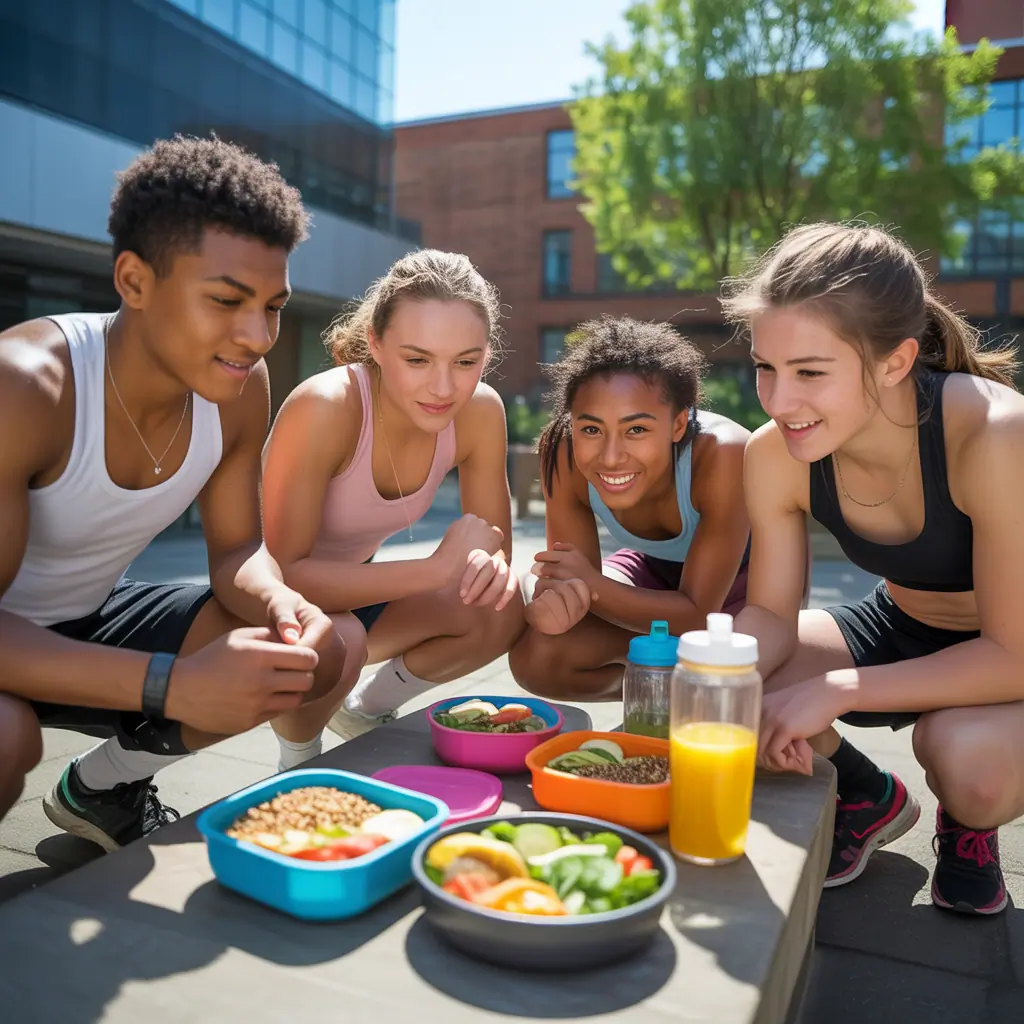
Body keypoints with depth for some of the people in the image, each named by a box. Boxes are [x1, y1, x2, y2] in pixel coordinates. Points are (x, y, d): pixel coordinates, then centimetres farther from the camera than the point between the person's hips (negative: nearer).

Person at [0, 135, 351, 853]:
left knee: (315, 653, -5)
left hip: (94, 618, 6)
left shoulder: (241, 386, -13)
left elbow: (238, 549, -5)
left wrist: (277, 601, -28)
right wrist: (173, 684, -43)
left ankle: (105, 785, 15)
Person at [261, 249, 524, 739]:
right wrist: (438, 567, -39)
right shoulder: (323, 408, -31)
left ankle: (366, 709, 11)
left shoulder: (480, 411, -16)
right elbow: (282, 572, -33)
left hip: (352, 586, 5)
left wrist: (491, 564, -33)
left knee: (501, 612, -15)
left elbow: (495, 541, -8)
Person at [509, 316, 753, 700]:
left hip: (750, 570, -2)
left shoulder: (722, 454, -39)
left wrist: (591, 586, -46)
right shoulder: (562, 453, -29)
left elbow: (698, 615, -32)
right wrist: (556, 596, -45)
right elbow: (575, 574, -21)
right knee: (534, 658, -19)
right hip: (655, 568, 2)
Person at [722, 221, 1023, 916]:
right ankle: (869, 799, 14)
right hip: (904, 629, 4)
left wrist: (835, 691, -35)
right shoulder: (774, 457, -20)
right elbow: (771, 617, -13)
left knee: (967, 758, -36)